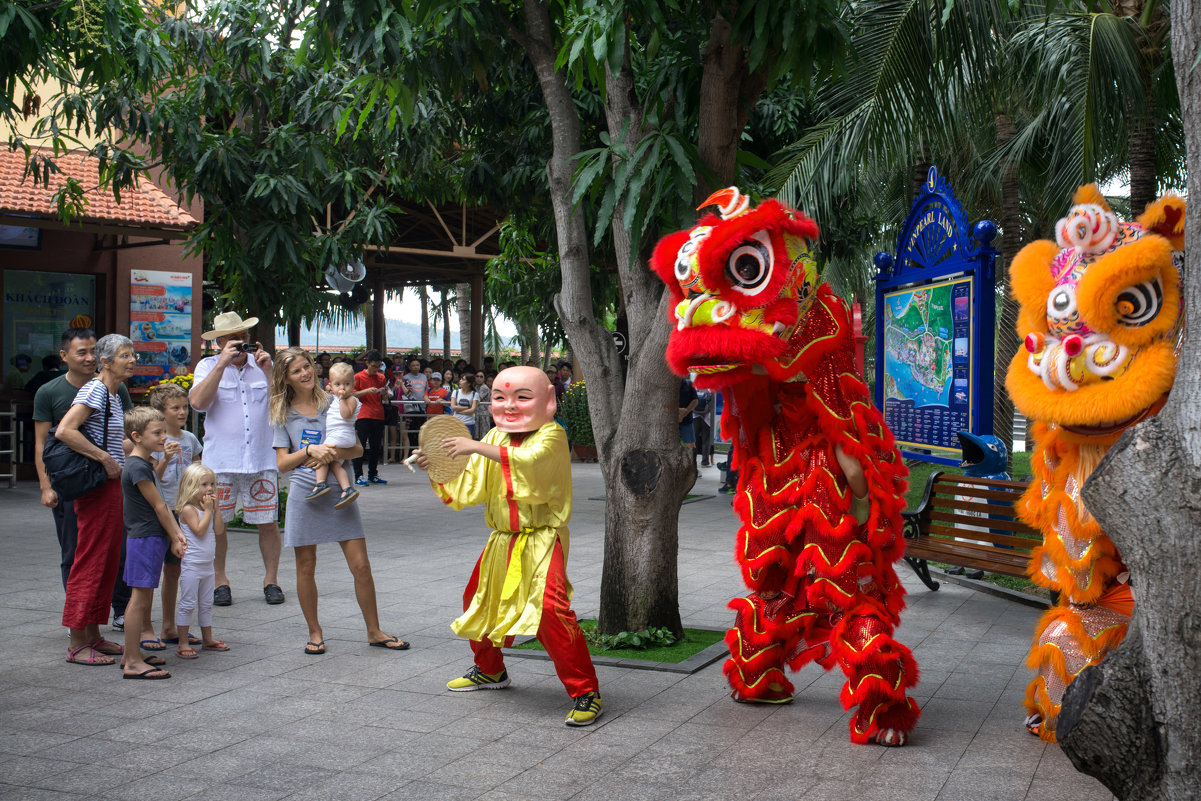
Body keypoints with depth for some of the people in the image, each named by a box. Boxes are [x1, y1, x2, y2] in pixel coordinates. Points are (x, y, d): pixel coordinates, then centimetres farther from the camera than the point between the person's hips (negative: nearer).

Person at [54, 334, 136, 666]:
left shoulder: (114, 394, 16)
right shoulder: (94, 390, -13)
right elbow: (64, 431, -25)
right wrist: (105, 458, -22)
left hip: (112, 485, 10)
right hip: (97, 486, -10)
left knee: (108, 563, 12)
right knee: (90, 562, -5)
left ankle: (93, 636, 20)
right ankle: (77, 644, 1)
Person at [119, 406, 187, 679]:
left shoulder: (147, 463, 16)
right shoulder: (137, 467, -16)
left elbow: (163, 503, 13)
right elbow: (158, 506, -13)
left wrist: (177, 534, 5)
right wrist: (174, 539, -7)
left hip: (153, 538, 10)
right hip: (144, 538, -10)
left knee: (143, 598, 14)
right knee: (140, 597, -9)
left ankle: (131, 655, 22)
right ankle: (133, 662, -7)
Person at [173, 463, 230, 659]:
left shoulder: (209, 508, 10)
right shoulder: (188, 509, -13)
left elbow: (219, 529, 2)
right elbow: (199, 530, -23)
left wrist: (216, 508, -4)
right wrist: (208, 510, -17)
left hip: (207, 565, 8)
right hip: (192, 565, -8)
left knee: (206, 604, 16)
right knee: (187, 604, -4)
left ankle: (208, 639, 25)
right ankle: (183, 644, 0)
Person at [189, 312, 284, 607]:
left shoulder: (262, 364, 10)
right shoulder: (208, 366, 5)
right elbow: (197, 402, -12)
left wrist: (268, 370, -9)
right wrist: (223, 363, -14)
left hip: (261, 459, 1)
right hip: (220, 461, -1)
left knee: (268, 523, 3)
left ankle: (271, 580, 17)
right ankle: (220, 581, 18)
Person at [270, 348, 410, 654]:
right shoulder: (283, 414, 4)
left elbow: (357, 449, 2)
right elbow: (282, 463, -3)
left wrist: (332, 453, -17)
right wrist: (310, 450, -19)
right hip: (304, 492, 0)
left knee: (361, 565, -1)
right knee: (306, 568, 5)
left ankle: (374, 631, 11)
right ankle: (314, 632, 23)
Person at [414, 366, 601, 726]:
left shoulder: (550, 435, -10)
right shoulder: (495, 438, 12)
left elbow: (528, 460, -32)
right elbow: (469, 487, 13)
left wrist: (478, 448, -33)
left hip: (542, 540, -8)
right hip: (502, 541, 8)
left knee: (550, 608, -24)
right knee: (479, 600, 20)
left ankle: (585, 691, -13)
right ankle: (489, 670, 46)